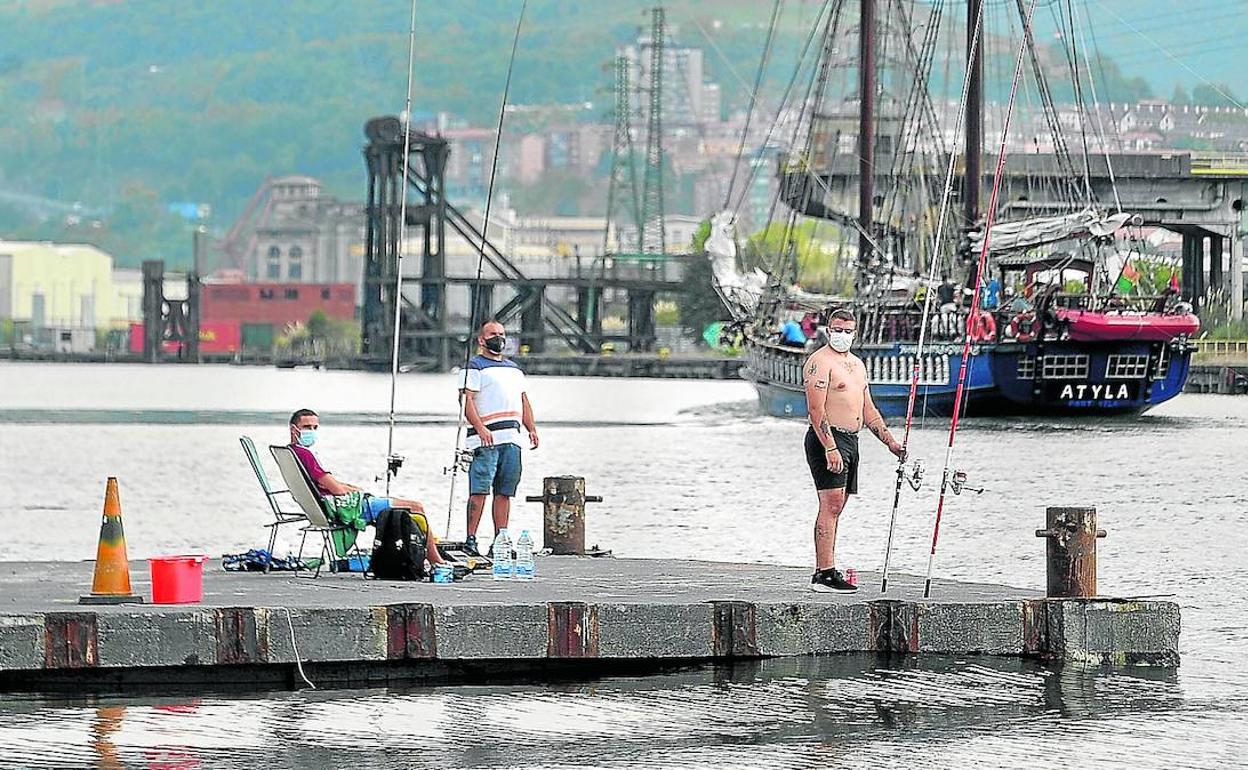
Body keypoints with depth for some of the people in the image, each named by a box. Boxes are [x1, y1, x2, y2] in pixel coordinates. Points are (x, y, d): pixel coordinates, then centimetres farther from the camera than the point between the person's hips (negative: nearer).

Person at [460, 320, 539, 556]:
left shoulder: (513, 368, 25)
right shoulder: (475, 366, 2)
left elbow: (524, 401, 26)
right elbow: (467, 401, -8)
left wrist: (532, 429, 11)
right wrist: (480, 428, -21)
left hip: (512, 438, 7)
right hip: (486, 438, -7)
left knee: (504, 491, 6)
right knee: (480, 489, -12)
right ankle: (470, 539, -14)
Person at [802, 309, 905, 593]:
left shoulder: (857, 364, 19)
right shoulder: (820, 362, -9)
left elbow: (868, 409, 24)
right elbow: (816, 409, -18)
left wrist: (890, 441, 16)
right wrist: (830, 448, -25)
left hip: (850, 441, 9)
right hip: (827, 440, -9)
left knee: (835, 508, 9)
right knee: (831, 505, -15)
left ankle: (826, 570, 11)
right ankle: (824, 574, -19)